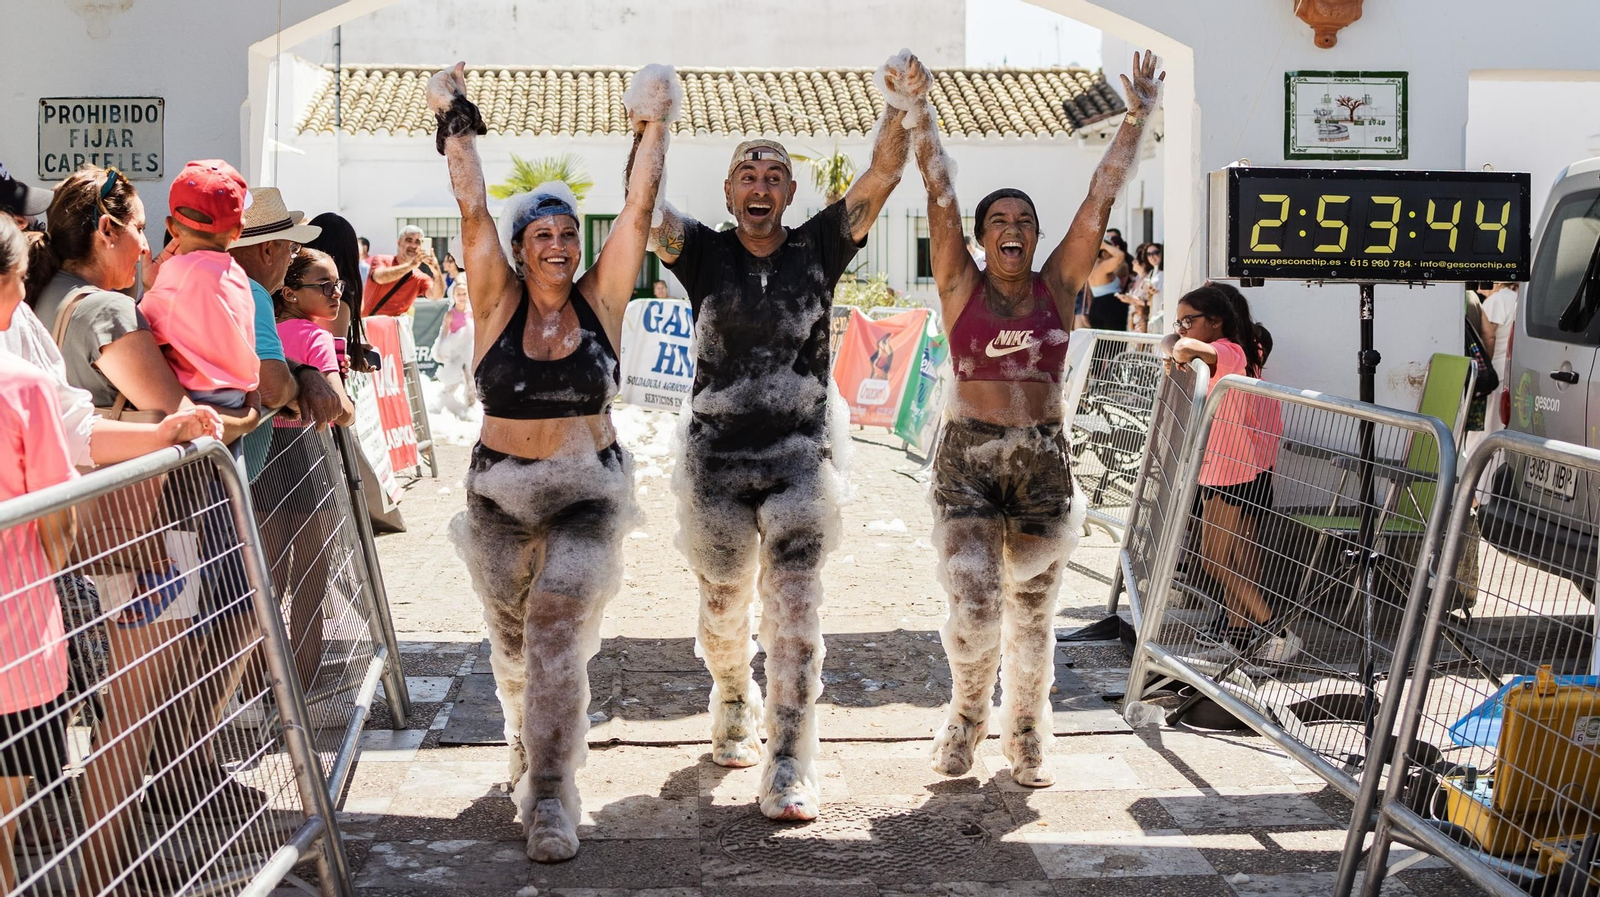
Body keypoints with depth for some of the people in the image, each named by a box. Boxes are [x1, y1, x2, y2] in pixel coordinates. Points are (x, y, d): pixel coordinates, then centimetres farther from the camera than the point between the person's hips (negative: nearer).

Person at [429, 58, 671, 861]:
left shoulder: (600, 300, -3)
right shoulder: (498, 304, -5)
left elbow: (638, 210, -6)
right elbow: (472, 209, -10)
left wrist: (652, 128, -6)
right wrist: (457, 123, -8)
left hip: (587, 493, -1)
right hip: (500, 493, 1)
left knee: (558, 635, -13)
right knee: (513, 639, 15)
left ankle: (550, 798, -9)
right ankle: (527, 742, 44)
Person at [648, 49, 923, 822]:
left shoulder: (818, 250, 2)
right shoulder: (704, 255, 2)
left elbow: (882, 175, -7)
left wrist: (903, 106, -23)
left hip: (801, 455, -1)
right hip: (716, 459, 1)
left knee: (795, 612, -9)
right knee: (723, 610, 14)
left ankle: (790, 769, -5)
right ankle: (734, 703, 45)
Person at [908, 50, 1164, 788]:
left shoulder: (1057, 286, 4)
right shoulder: (961, 286, 1)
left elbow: (1101, 197, 2)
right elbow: (939, 188, -4)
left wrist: (1138, 118, 1)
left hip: (1044, 459, 2)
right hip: (967, 457, -2)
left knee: (1033, 614, 10)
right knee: (974, 607, -12)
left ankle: (1026, 740, 28)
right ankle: (967, 714, 18)